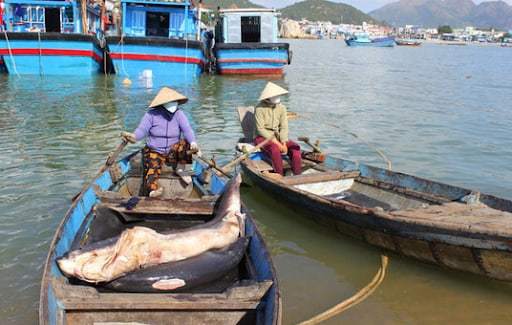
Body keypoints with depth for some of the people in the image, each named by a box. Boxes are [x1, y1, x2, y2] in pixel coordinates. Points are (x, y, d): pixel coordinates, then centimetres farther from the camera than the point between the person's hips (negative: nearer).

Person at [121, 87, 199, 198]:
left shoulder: (179, 114, -3)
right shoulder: (151, 114, -6)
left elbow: (187, 129, -16)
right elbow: (142, 129, -14)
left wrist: (193, 142, -37)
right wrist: (134, 136, -39)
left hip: (173, 152, 1)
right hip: (154, 152, -1)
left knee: (184, 145, -27)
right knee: (152, 168, -28)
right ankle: (152, 190, -50)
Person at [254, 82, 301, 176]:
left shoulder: (282, 108, 3)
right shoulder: (260, 108, -12)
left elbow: (284, 128, -1)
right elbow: (261, 129, -16)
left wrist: (284, 143, -19)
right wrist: (276, 143, -23)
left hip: (277, 136, 5)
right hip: (262, 137, -5)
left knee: (295, 147, -21)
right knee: (275, 149, -36)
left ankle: (297, 176, -20)